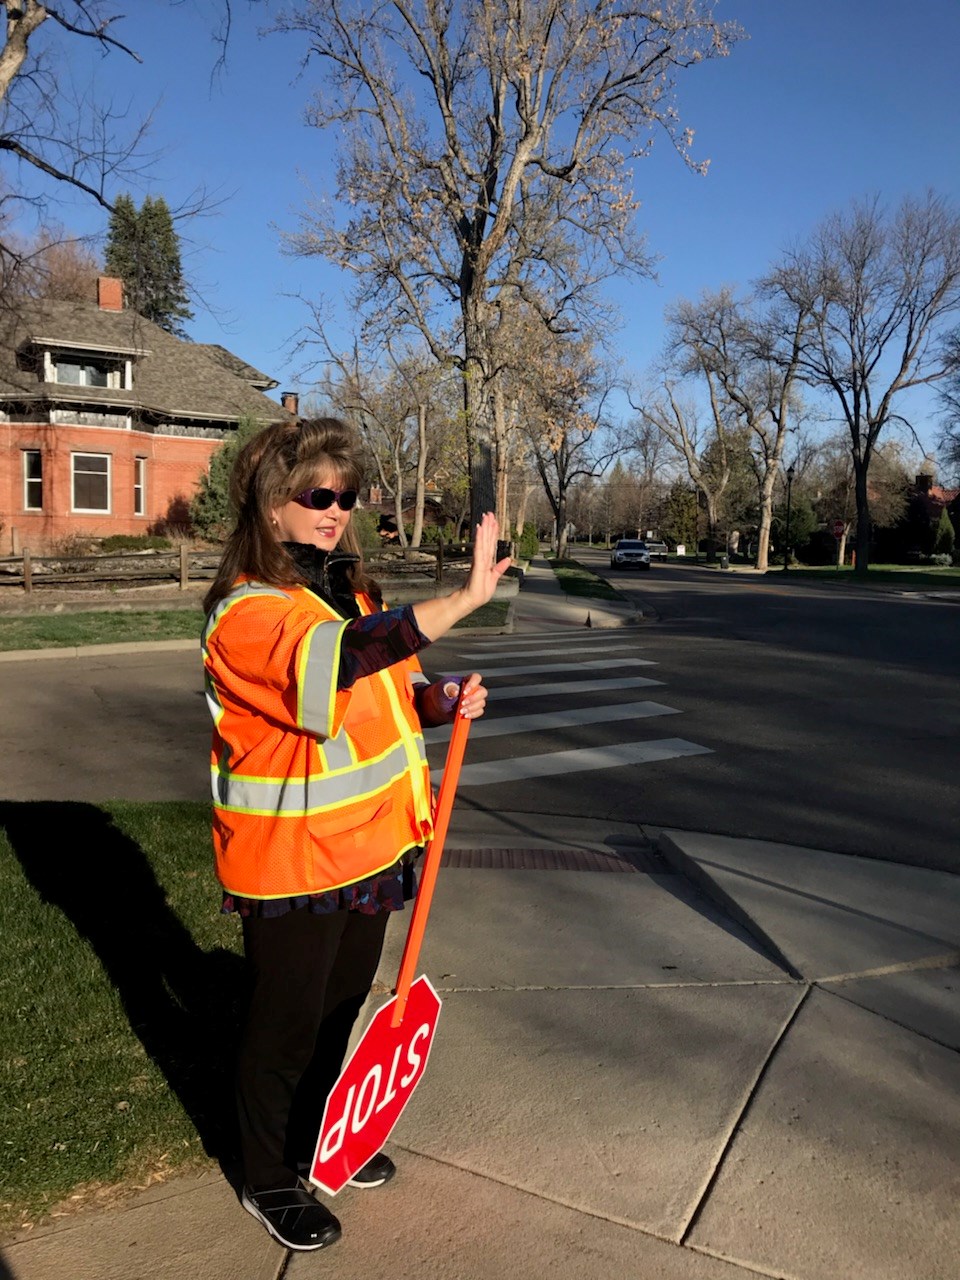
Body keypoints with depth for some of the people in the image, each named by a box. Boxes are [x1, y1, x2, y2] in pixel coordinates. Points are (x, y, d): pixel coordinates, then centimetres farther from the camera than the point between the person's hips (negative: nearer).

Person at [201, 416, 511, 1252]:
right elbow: (333, 661, -42)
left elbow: (384, 696, 18)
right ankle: (270, 1181, 36)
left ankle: (321, 1138, 48)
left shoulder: (352, 594, 7)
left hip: (365, 848, 8)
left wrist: (441, 701, -4)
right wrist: (467, 597, -47)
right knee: (285, 1026, 11)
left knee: (342, 1008, 24)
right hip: (289, 864, -8)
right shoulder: (248, 610, -22)